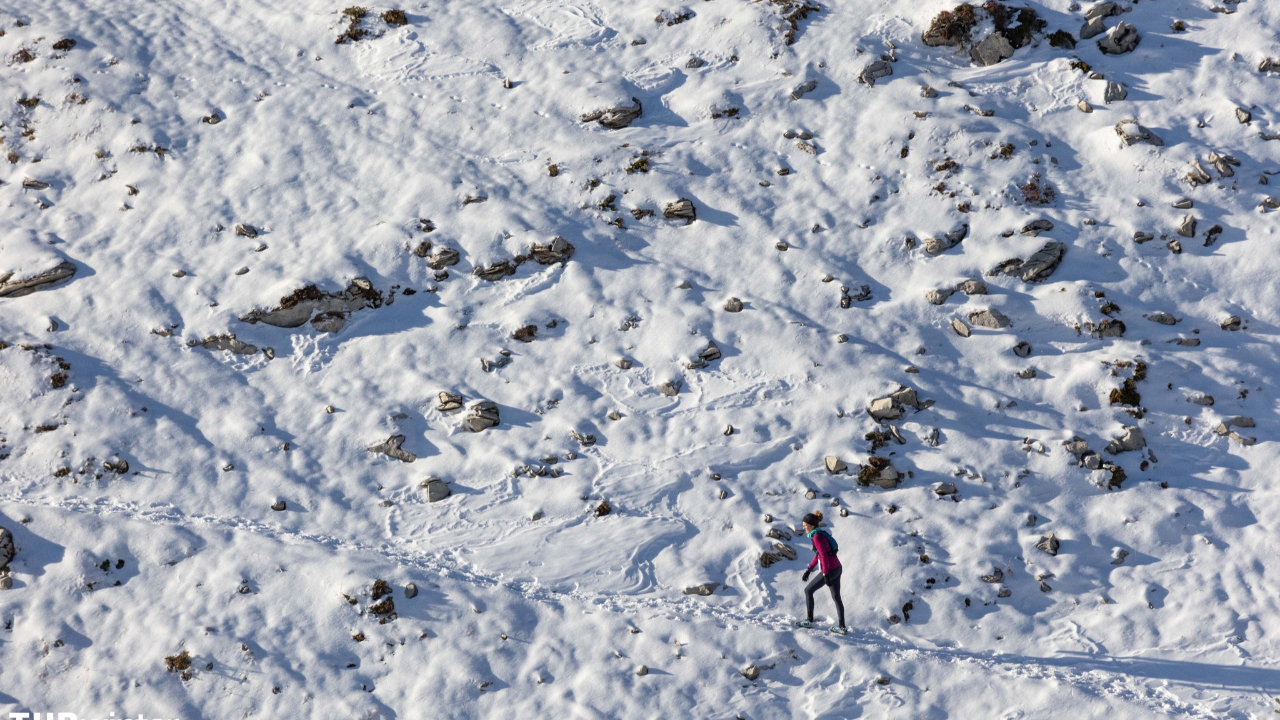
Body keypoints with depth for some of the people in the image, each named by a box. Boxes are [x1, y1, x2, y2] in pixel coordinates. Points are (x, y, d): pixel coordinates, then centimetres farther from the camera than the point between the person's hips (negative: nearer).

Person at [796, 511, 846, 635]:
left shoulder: (817, 537, -17)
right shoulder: (821, 533, 13)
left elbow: (823, 556, -23)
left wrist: (825, 575, -24)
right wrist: (809, 570, 21)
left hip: (829, 570, -9)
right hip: (837, 568, 9)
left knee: (808, 590, 6)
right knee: (836, 596, 14)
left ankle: (809, 621, 13)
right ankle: (841, 627, 15)